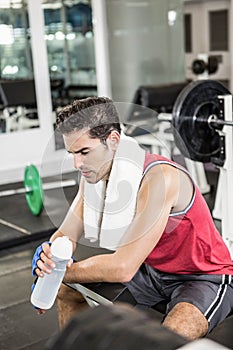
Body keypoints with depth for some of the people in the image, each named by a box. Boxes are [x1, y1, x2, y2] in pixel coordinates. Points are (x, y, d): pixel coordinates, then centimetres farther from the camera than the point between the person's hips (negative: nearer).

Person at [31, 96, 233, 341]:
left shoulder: (160, 177, -33)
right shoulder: (93, 174, -9)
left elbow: (123, 268, -36)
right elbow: (66, 235, -1)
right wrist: (47, 259, -24)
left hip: (205, 277, -7)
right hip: (152, 269, 8)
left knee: (173, 336, -38)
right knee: (66, 288, 9)